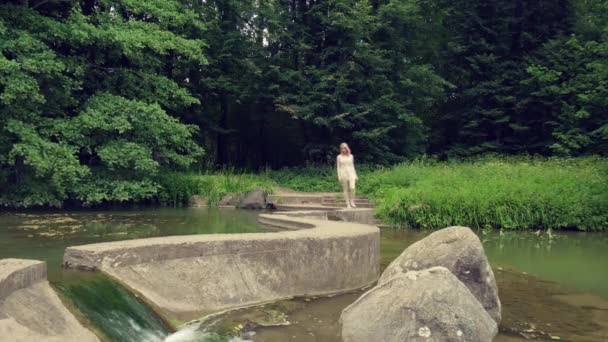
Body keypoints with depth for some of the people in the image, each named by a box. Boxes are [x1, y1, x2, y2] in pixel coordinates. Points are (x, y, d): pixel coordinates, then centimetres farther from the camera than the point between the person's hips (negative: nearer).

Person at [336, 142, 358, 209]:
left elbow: (352, 166, 15)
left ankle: (352, 201, -1)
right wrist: (339, 176, -3)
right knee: (346, 189, 1)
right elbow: (338, 167, 4)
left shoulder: (351, 156, 9)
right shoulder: (339, 157, 4)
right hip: (343, 174, -1)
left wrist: (355, 175, 13)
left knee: (352, 188, -18)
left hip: (351, 173, 1)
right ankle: (348, 204, 7)